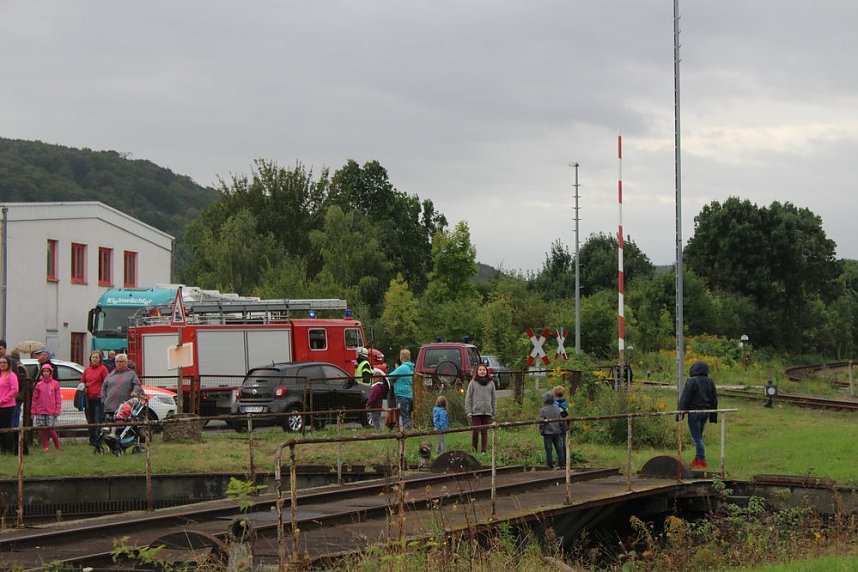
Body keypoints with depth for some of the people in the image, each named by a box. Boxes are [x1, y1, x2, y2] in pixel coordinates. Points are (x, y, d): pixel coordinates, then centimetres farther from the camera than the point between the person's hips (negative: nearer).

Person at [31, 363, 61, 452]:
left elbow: (58, 398, 0)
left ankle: (57, 447, 10)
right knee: (42, 430, 4)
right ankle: (45, 448, 12)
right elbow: (35, 399, 8)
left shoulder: (55, 384, 1)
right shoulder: (39, 384, 7)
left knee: (51, 430, -4)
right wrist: (33, 411, 4)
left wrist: (57, 410, -6)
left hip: (51, 412, -3)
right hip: (40, 411, 3)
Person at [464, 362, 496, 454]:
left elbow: (494, 398, 13)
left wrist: (494, 412, 8)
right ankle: (474, 450, 5)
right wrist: (469, 411, -5)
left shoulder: (491, 383, 10)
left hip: (487, 412, 2)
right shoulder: (473, 383, 3)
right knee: (475, 431, -4)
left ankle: (483, 451, 8)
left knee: (485, 432, 4)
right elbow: (468, 398, 2)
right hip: (476, 411, -2)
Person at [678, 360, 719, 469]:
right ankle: (697, 459, 21)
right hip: (705, 412, 7)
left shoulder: (692, 381, -13)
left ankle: (701, 460, -9)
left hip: (694, 412, -7)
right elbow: (714, 400, 14)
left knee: (697, 437, -5)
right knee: (699, 436, 17)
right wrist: (713, 416, 20)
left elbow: (685, 399, -13)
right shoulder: (710, 382, 9)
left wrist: (680, 413, -10)